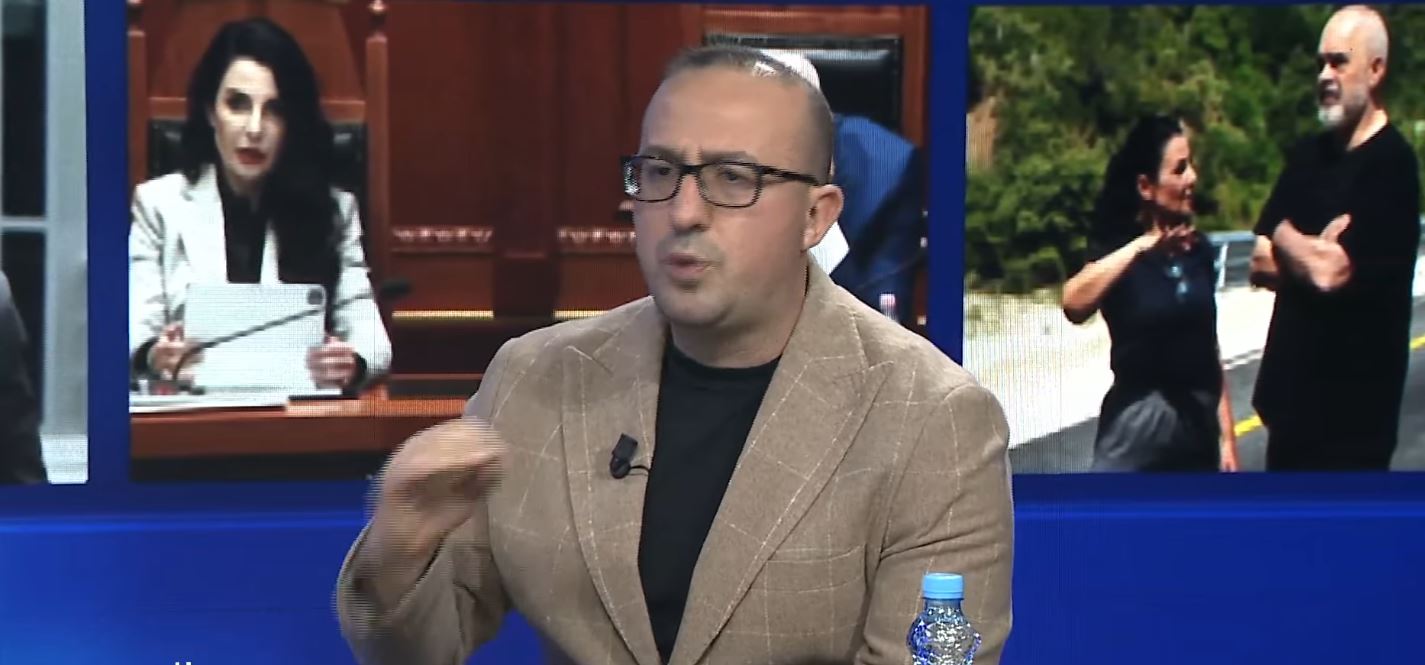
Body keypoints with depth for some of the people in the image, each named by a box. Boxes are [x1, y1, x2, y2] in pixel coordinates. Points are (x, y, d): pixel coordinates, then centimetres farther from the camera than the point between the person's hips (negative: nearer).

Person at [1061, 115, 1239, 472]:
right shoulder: (1117, 249, -7)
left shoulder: (1199, 250, 7)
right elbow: (1074, 304, -29)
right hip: (1139, 424, -5)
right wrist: (1141, 246, -31)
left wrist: (1227, 436, 12)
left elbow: (1209, 350, 13)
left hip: (1199, 423, 5)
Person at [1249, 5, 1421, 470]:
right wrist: (1313, 254, -9)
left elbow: (1331, 272, -20)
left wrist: (1286, 239, -1)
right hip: (1291, 388, 8)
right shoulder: (1307, 157, 11)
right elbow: (1260, 264, 9)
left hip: (1352, 402, -8)